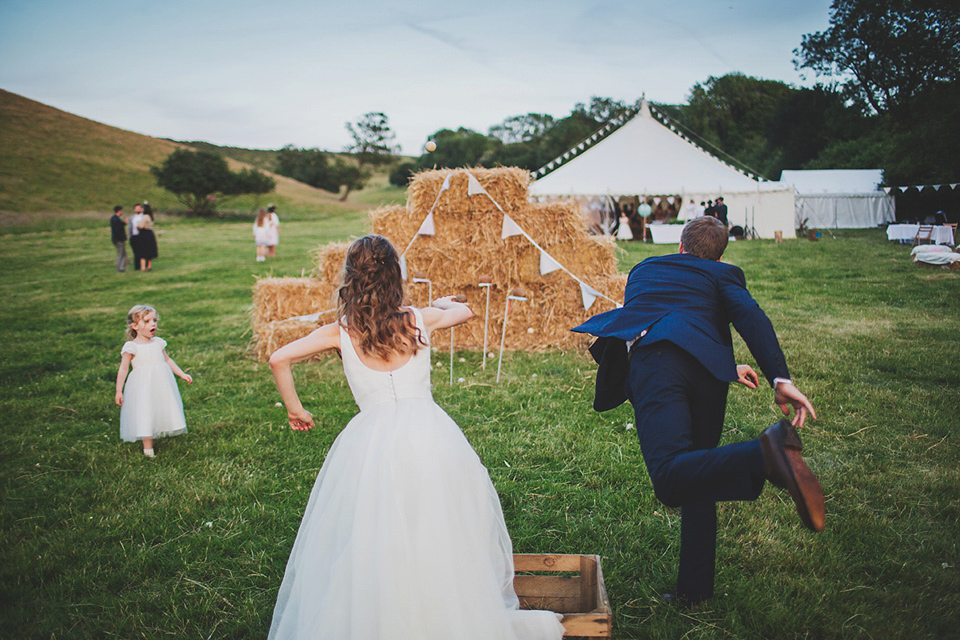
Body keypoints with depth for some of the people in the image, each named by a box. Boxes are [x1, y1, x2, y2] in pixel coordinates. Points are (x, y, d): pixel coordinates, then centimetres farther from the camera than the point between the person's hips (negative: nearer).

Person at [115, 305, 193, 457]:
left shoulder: (158, 342, 9)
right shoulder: (131, 347, -7)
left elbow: (168, 360, 20)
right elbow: (123, 369, -4)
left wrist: (182, 374, 17)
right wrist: (119, 391, -6)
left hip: (163, 384, 6)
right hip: (143, 386, -5)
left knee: (163, 413, 7)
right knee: (146, 415, -5)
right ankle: (148, 449, 3)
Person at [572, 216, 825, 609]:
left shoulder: (644, 269, 38)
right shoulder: (722, 275, 28)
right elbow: (750, 315, 7)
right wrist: (780, 379, -4)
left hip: (652, 361, -1)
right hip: (708, 369, 2)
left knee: (671, 479, -23)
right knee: (698, 478, 20)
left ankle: (766, 453, -46)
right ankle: (693, 591, 22)